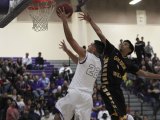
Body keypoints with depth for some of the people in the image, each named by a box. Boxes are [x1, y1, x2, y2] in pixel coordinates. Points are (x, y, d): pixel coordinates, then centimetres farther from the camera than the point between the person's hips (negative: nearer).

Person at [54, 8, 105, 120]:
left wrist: (64, 20, 1)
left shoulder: (85, 55, -4)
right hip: (87, 97, 6)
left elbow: (70, 39, -5)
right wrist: (66, 50, 35)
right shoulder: (99, 63, 18)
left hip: (75, 93, -6)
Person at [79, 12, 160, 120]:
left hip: (117, 89, 6)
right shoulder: (112, 51, 3)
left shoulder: (128, 63, 12)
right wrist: (90, 20, -6)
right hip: (107, 88, -6)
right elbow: (100, 34, -2)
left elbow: (144, 73, 16)